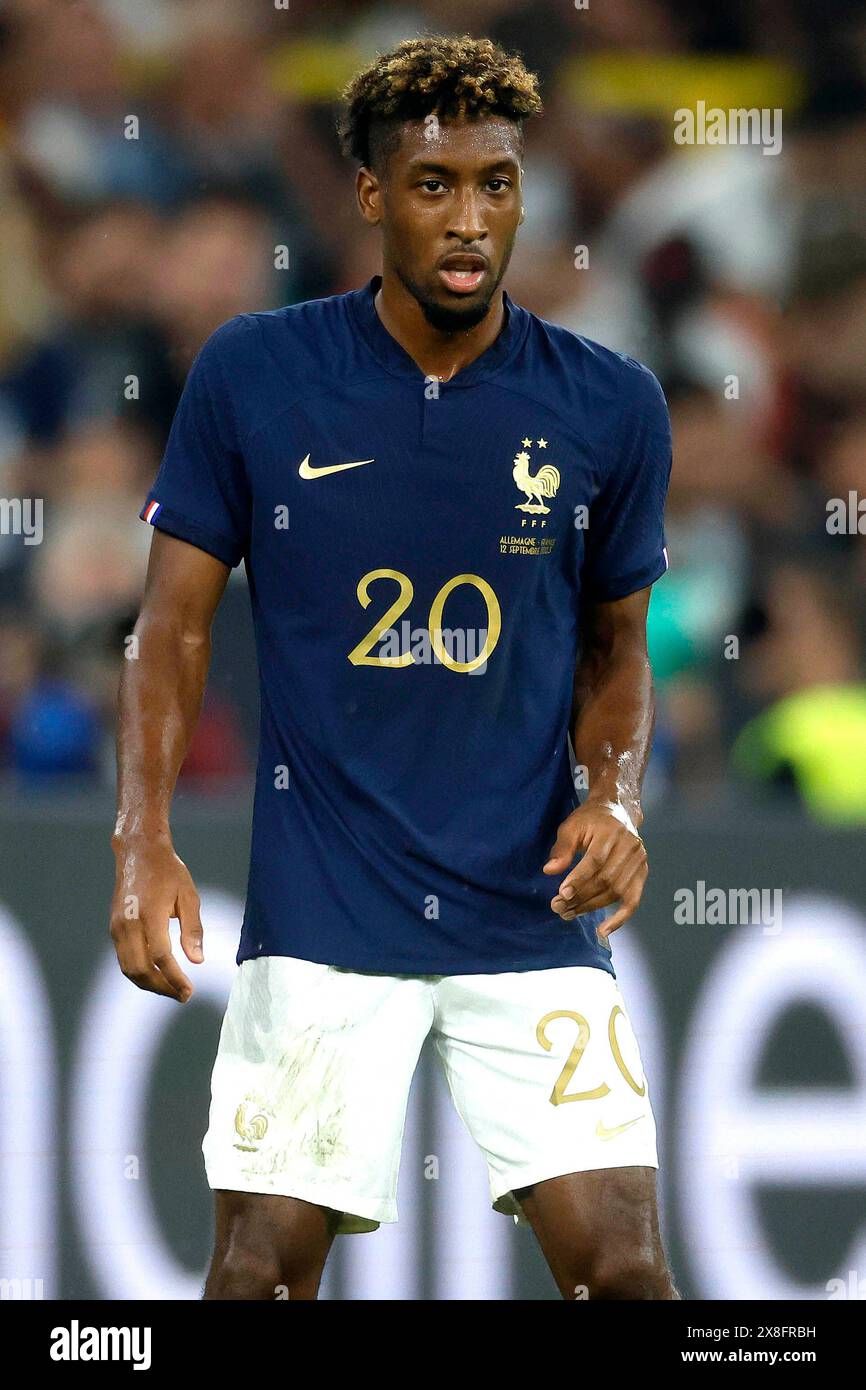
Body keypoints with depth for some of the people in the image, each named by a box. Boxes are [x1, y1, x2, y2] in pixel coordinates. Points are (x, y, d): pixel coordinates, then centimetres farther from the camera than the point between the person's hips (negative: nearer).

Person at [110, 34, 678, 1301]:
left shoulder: (610, 407, -1)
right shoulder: (254, 375, -4)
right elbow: (176, 622, 2)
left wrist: (614, 796, -6)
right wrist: (144, 841, -10)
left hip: (533, 912, 1)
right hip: (320, 911, -1)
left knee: (621, 1265, -7)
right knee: (265, 1263, -3)